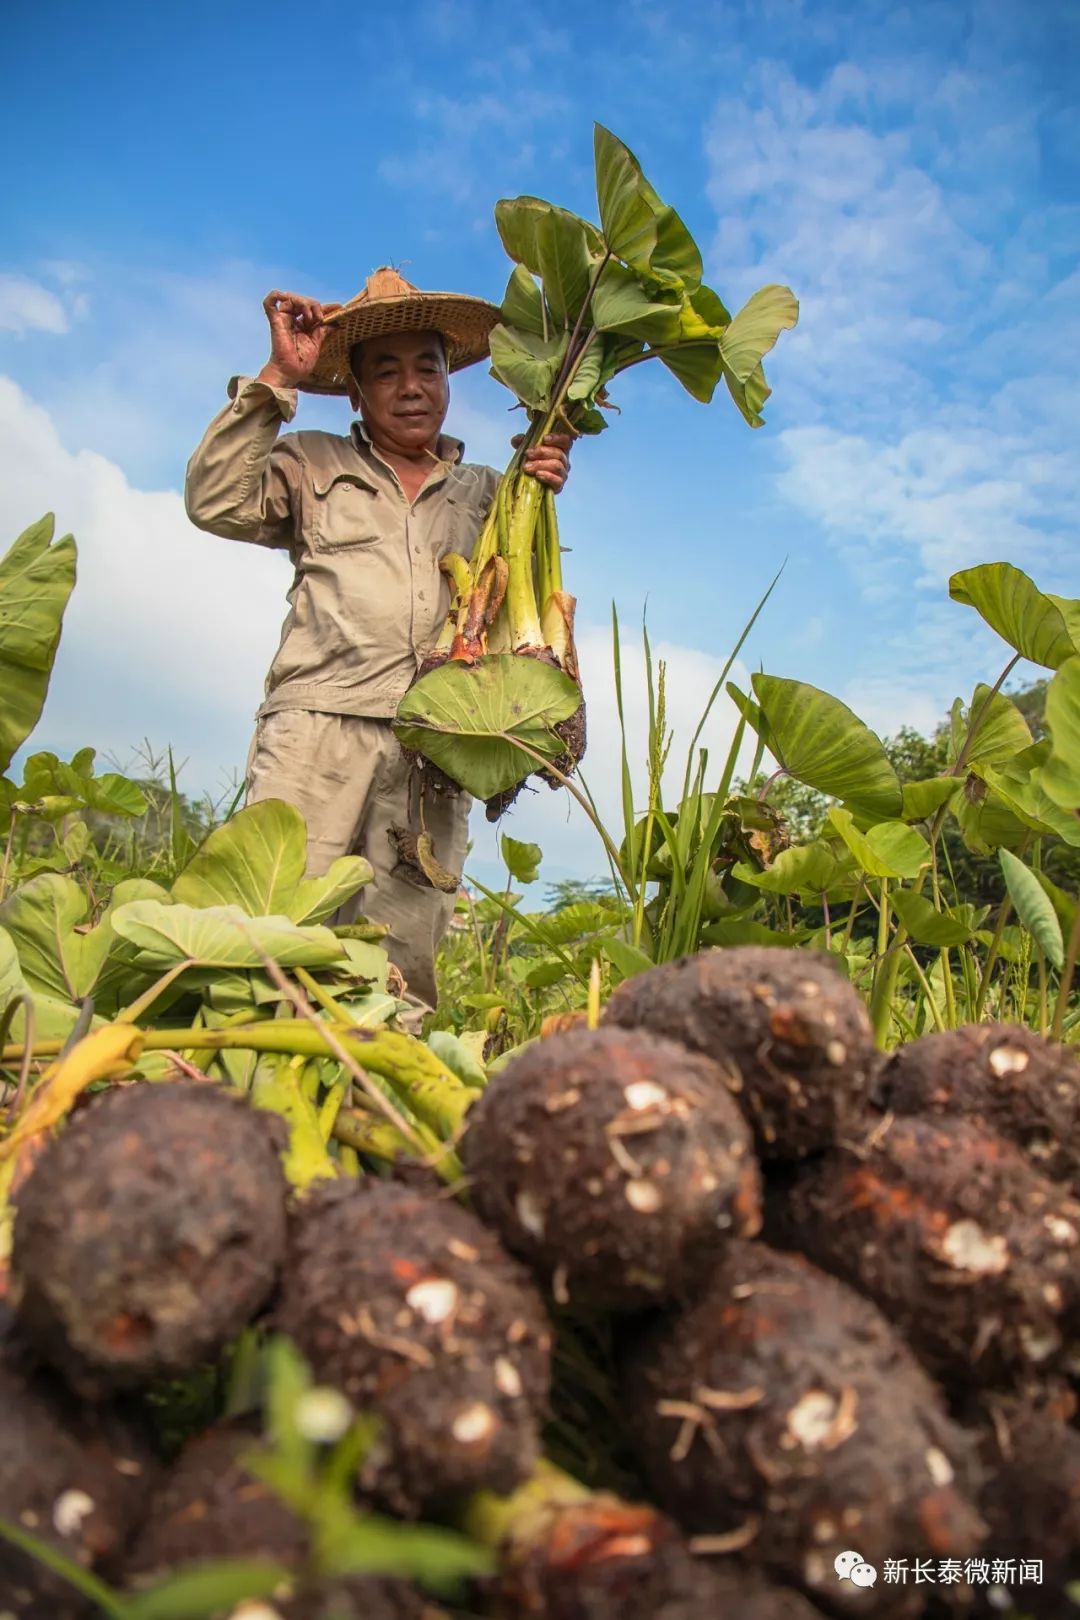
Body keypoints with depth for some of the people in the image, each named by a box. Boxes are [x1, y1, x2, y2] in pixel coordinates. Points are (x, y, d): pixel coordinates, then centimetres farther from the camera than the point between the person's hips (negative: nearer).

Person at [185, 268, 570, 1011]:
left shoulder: (484, 491, 25)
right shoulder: (313, 464, 19)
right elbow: (216, 502, 4)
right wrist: (279, 379, 4)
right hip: (320, 727, -1)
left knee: (409, 958, -5)